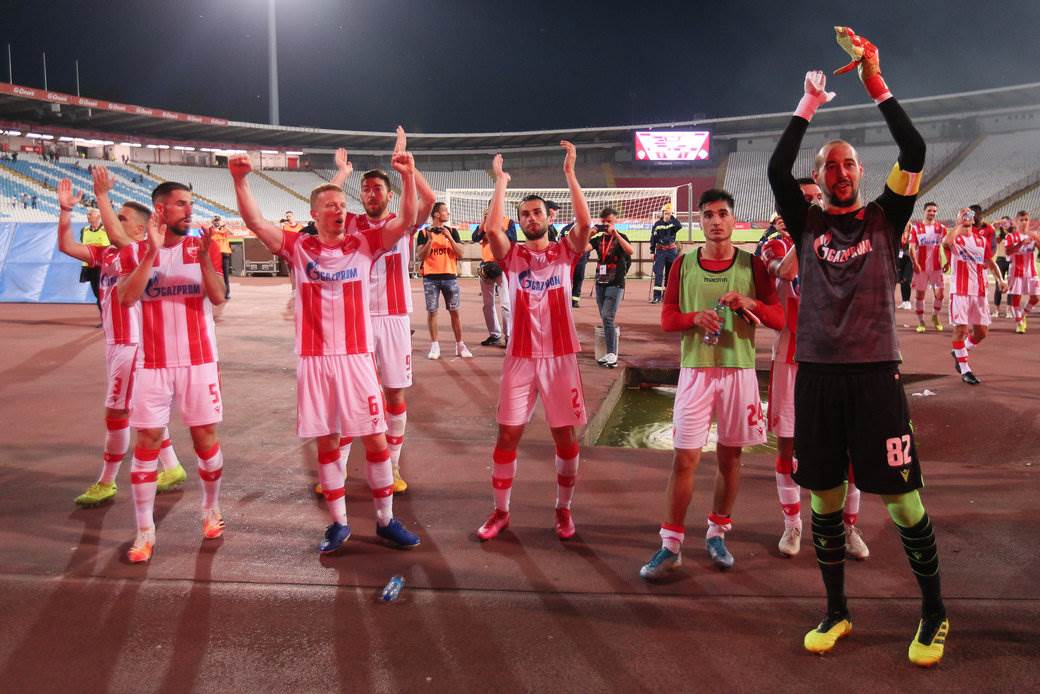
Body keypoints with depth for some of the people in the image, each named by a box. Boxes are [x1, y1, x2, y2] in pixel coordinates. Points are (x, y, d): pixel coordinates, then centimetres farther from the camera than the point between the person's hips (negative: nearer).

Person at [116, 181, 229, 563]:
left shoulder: (203, 246, 1)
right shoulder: (134, 252, 1)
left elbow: (218, 297, -12)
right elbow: (126, 298, -17)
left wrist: (203, 255, -25)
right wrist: (153, 251, -23)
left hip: (199, 361, 0)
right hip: (153, 363, 0)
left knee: (205, 436, 7)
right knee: (147, 440, 1)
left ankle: (211, 509, 27)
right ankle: (145, 530, 9)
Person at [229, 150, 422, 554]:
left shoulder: (364, 244, 2)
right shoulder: (299, 248, 2)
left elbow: (406, 221, -8)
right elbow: (255, 222, -6)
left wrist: (407, 176, -19)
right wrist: (240, 181, -19)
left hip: (356, 358, 0)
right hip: (313, 360, 1)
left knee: (375, 439, 3)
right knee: (326, 442, 8)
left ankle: (386, 521, 18)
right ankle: (338, 523, 22)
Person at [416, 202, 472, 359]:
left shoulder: (452, 231, 8)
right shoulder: (424, 233, 1)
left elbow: (460, 254, 0)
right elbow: (420, 256, -6)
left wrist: (449, 237, -11)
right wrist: (430, 240, -16)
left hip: (450, 276, 2)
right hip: (430, 278, -2)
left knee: (454, 311, 3)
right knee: (432, 311, 0)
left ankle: (460, 345, 9)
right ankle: (434, 345, 7)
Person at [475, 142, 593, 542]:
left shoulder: (565, 252, 4)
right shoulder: (511, 255, 3)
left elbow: (585, 223, -15)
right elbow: (491, 228, -16)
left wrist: (570, 173, -14)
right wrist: (500, 181, -10)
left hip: (560, 356, 0)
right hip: (520, 358, 0)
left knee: (565, 435, 6)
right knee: (508, 434, 2)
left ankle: (563, 509, 23)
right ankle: (500, 511, 16)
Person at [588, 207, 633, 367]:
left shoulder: (620, 237, -1)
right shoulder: (598, 239, 11)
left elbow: (630, 251, -22)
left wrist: (615, 233, -27)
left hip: (615, 284, -5)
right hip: (600, 283, 5)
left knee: (607, 317, -15)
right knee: (605, 319, 8)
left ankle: (611, 355, -13)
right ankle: (611, 354, 15)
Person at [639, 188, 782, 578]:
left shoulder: (752, 265, 2)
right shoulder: (683, 264, 3)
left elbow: (779, 318, 1)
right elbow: (666, 319, 4)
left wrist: (751, 304, -18)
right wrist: (695, 318, -16)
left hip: (739, 370, 1)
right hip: (695, 370, -1)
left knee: (730, 456, 10)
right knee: (684, 458, -3)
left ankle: (717, 534, 27)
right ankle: (671, 545, 5)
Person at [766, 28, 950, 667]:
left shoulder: (885, 218, 7)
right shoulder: (807, 223, 9)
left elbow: (915, 152, -7)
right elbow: (777, 169, -6)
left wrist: (876, 84, -8)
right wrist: (808, 106, -3)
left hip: (876, 373, -2)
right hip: (817, 374, 2)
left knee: (902, 497, -1)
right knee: (824, 499, 9)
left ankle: (935, 614, 19)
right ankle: (837, 614, 24)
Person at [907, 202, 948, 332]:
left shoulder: (941, 227, 6)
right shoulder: (916, 227, 0)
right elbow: (912, 247, -5)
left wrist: (948, 262, -5)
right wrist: (915, 263, -17)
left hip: (936, 266, 1)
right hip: (921, 267, -1)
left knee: (939, 293, -3)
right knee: (919, 293, 4)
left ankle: (935, 316, 20)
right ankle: (920, 321, 13)